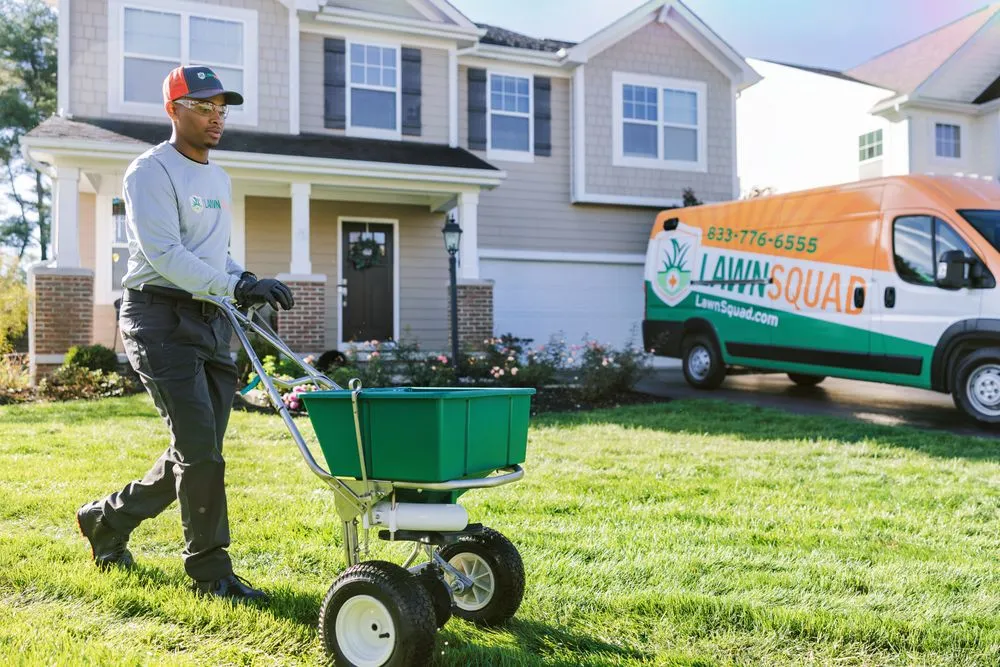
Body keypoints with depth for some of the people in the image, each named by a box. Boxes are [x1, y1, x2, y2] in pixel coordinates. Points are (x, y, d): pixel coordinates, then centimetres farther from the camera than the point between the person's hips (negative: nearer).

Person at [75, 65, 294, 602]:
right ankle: (210, 569, 1)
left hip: (210, 319, 8)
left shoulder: (218, 179, 19)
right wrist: (237, 286, -25)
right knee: (199, 444, -11)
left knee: (198, 452, 10)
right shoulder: (152, 172, -7)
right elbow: (163, 254, -19)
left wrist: (244, 282, 5)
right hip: (160, 319, -8)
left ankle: (109, 518, 31)